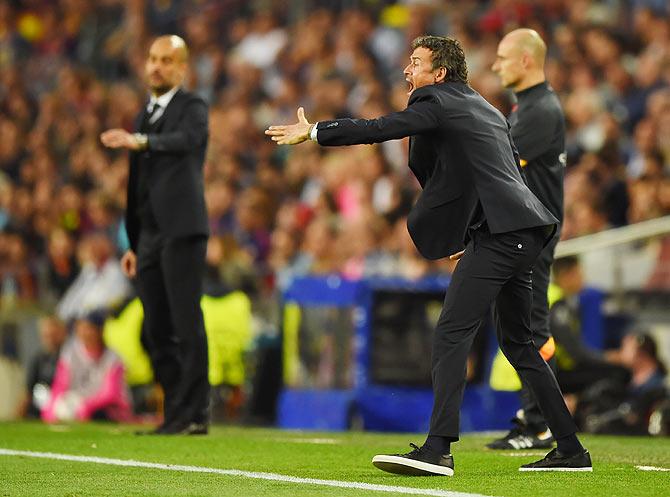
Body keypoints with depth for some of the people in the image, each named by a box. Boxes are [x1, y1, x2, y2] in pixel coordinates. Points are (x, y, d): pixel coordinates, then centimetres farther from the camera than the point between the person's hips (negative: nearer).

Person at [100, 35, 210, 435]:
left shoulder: (193, 107, 0)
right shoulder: (146, 115, 22)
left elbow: (186, 140, -24)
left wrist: (140, 142, -42)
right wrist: (134, 244, 22)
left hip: (182, 232, -8)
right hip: (150, 237, 8)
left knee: (187, 326, -10)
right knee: (156, 334, 7)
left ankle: (194, 415, -9)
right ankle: (177, 413, 13)